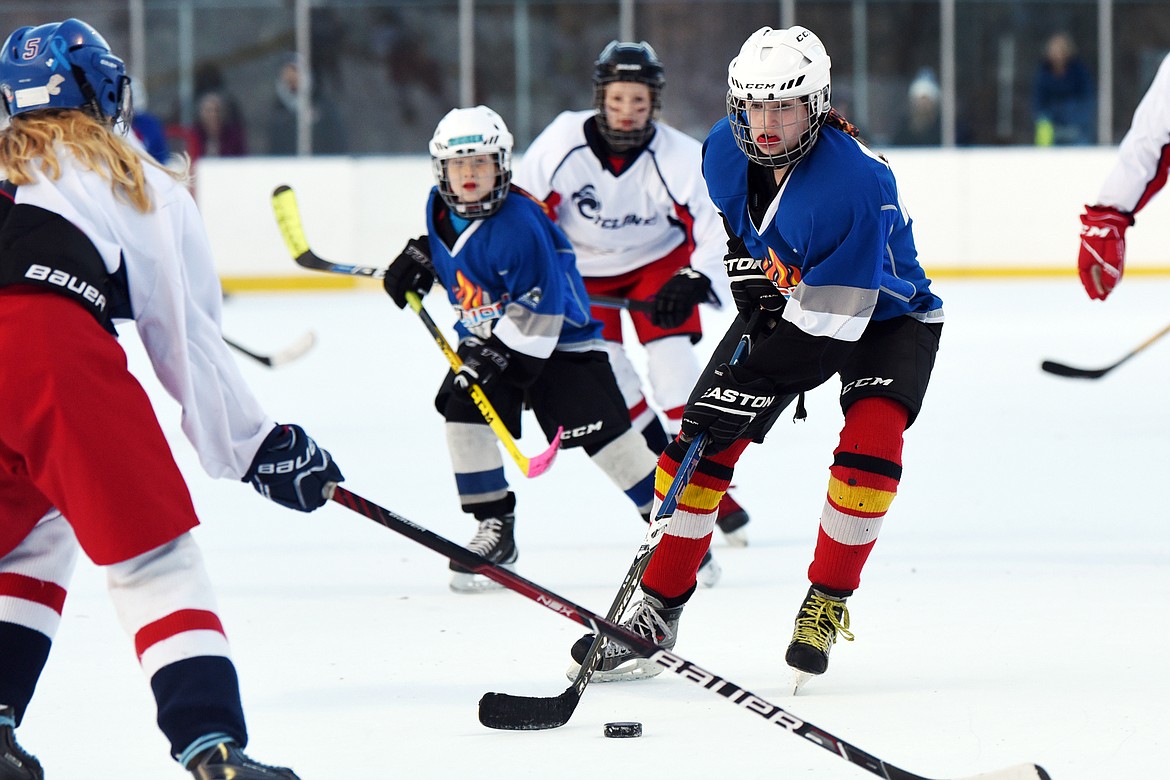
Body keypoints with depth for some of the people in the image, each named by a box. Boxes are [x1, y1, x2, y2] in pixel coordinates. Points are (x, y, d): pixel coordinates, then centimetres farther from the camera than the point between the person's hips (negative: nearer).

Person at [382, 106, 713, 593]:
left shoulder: (518, 222, -27)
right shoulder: (440, 208, -3)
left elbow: (539, 305, -28)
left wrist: (497, 353, -29)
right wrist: (419, 261, 9)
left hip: (558, 337, -7)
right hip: (487, 337, 7)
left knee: (601, 432, -11)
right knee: (464, 412, -13)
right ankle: (495, 530, -1)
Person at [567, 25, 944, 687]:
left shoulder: (857, 182, -36)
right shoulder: (727, 153, -15)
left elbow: (832, 318, -35)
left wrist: (748, 385, -35)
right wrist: (748, 267, -2)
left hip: (884, 316, -5)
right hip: (783, 302, 5)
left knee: (870, 446, -27)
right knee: (701, 440, -5)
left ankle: (826, 603, -7)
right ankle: (656, 612, 5)